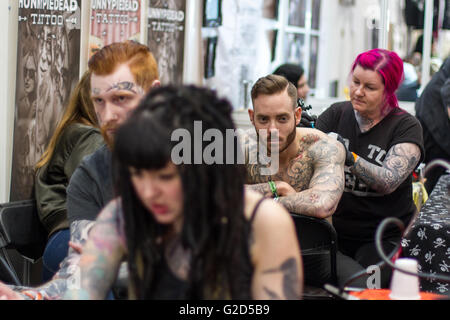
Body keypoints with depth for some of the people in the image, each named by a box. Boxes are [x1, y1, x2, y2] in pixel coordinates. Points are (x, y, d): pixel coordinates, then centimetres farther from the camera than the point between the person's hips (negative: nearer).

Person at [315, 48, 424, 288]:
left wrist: (350, 158, -31)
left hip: (383, 237, -3)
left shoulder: (406, 127, -3)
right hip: (334, 230, 3)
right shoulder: (337, 114, 7)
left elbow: (389, 181, -17)